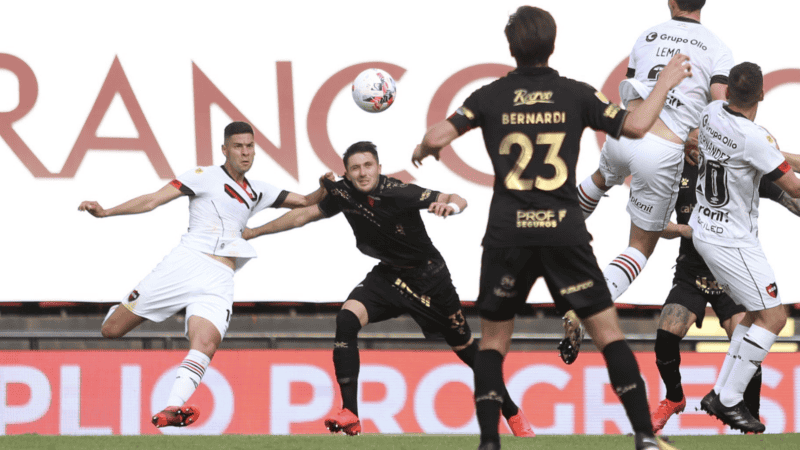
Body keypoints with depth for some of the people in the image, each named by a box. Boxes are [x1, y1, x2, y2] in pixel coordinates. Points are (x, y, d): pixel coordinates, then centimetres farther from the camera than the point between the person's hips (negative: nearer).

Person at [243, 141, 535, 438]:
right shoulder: (343, 193, -11)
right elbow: (304, 215, 5)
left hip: (429, 278, -4)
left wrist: (450, 205, -54)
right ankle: (349, 416, -23)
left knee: (464, 347, 5)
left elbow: (458, 200, -29)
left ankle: (513, 415, 25)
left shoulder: (398, 193, -25)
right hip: (388, 276, 4)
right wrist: (253, 233, 11)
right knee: (346, 320, -22)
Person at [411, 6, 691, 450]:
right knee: (607, 331, 5)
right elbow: (635, 126, 2)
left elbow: (438, 136, -3)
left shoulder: (491, 97, 3)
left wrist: (422, 150, 21)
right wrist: (664, 83, 18)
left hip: (507, 234, 0)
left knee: (493, 339, 12)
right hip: (564, 230, 0)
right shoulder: (575, 95, 2)